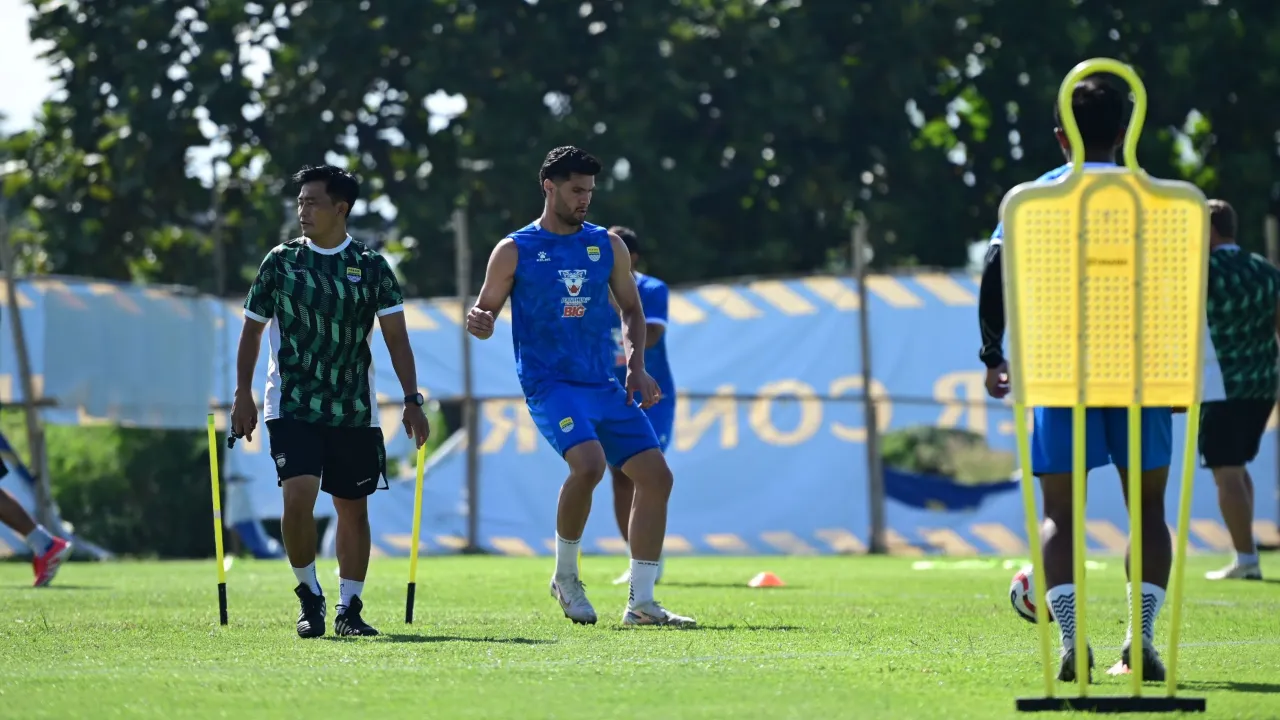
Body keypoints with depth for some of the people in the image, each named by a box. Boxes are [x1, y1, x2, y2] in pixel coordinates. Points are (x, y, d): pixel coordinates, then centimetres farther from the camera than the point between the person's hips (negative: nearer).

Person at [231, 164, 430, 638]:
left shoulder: (371, 267, 2)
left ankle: (349, 608, 16)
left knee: (353, 508, 5)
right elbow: (252, 329, 10)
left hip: (354, 411, 1)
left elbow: (396, 337, 1)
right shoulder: (280, 262, 3)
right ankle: (309, 595, 2)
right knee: (298, 497, -17)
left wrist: (412, 399, -8)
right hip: (292, 406, -1)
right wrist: (243, 394, 2)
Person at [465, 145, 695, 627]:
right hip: (550, 383, -5)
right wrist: (478, 323, -21)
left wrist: (636, 365, 4)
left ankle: (641, 603, 6)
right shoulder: (514, 251, 0)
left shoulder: (608, 245, 10)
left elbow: (631, 308, 19)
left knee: (655, 476, -3)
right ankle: (565, 577, -8)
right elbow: (485, 311, 4)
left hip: (605, 386, 6)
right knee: (589, 462, -30)